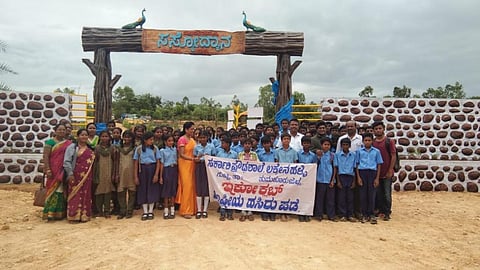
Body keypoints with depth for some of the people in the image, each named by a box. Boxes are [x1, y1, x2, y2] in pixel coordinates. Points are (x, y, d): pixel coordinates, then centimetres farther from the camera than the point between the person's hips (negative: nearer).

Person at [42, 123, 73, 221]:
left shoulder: (69, 143, 10)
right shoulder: (50, 142, 0)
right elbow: (45, 156, -6)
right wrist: (47, 170, -14)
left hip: (64, 171, 3)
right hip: (54, 171, -3)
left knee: (62, 191, 6)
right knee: (54, 190, -2)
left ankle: (60, 213, 14)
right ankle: (50, 213, 4)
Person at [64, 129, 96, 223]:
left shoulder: (90, 149, 14)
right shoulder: (72, 147, 0)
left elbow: (93, 162, 16)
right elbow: (67, 161, -6)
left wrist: (92, 175, 9)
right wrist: (70, 173, -13)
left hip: (87, 176, 4)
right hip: (76, 175, -4)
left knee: (85, 195, 7)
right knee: (75, 195, -4)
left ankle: (84, 215, 14)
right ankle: (73, 216, 3)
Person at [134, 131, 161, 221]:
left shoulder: (155, 148, -2)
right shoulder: (139, 149, -2)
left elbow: (158, 162, -1)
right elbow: (136, 163, 1)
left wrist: (156, 174, -9)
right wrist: (136, 176, -2)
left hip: (152, 170, 0)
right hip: (142, 170, 0)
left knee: (152, 190, 3)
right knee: (143, 190, 4)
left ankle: (150, 211, 14)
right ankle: (145, 212, 13)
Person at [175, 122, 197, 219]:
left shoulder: (192, 139, 12)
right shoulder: (182, 139, -10)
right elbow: (181, 154, -15)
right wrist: (192, 159, -26)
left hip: (192, 165, 7)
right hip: (184, 164, -7)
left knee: (192, 186, 7)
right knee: (187, 186, -5)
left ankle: (191, 208, 16)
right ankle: (185, 210, 3)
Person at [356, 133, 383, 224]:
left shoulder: (376, 151, 5)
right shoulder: (359, 151, 6)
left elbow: (379, 165, 6)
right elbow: (357, 164, 6)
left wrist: (377, 178, 0)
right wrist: (358, 177, -1)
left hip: (372, 173, 0)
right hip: (362, 172, 0)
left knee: (371, 194, 1)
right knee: (363, 195, 4)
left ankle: (371, 214, 11)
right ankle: (364, 214, 13)